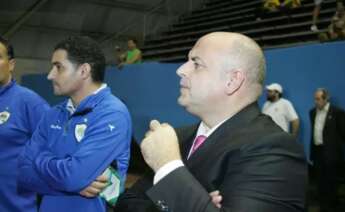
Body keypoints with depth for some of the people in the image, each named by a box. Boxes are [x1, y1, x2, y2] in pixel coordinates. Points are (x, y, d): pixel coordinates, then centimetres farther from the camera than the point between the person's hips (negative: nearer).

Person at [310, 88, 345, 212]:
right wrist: (312, 151, 14)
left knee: (330, 183, 2)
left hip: (331, 153, -6)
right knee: (320, 182, 11)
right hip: (317, 151, 6)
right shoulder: (313, 112, 10)